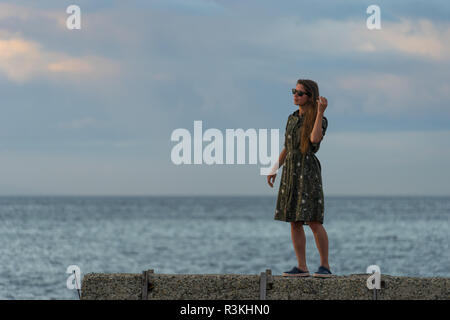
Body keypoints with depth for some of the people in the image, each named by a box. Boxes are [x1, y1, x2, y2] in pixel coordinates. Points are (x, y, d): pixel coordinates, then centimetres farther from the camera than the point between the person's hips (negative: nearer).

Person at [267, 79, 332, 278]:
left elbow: (314, 139, -25)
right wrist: (275, 169, 11)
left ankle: (325, 266, -2)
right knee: (294, 222, 3)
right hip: (290, 172, 6)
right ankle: (302, 267, 6)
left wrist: (320, 113, -23)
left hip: (308, 171, -6)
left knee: (314, 221, -10)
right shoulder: (292, 119, 15)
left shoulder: (321, 120, -4)